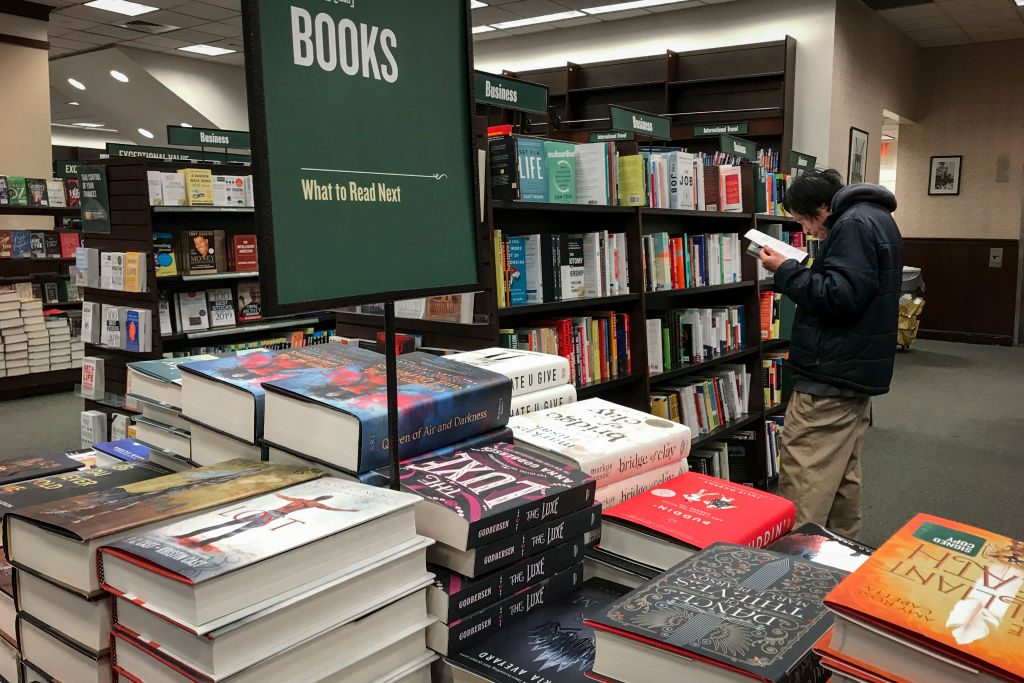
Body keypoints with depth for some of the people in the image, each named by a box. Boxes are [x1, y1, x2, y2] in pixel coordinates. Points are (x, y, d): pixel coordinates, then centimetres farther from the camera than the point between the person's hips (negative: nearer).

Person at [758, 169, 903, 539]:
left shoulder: (854, 224, -15)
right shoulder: (875, 219, 18)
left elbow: (839, 297, -23)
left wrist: (785, 271, -14)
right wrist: (797, 271, 13)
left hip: (830, 376, -11)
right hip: (856, 372, 11)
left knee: (801, 479, -9)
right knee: (843, 474, 18)